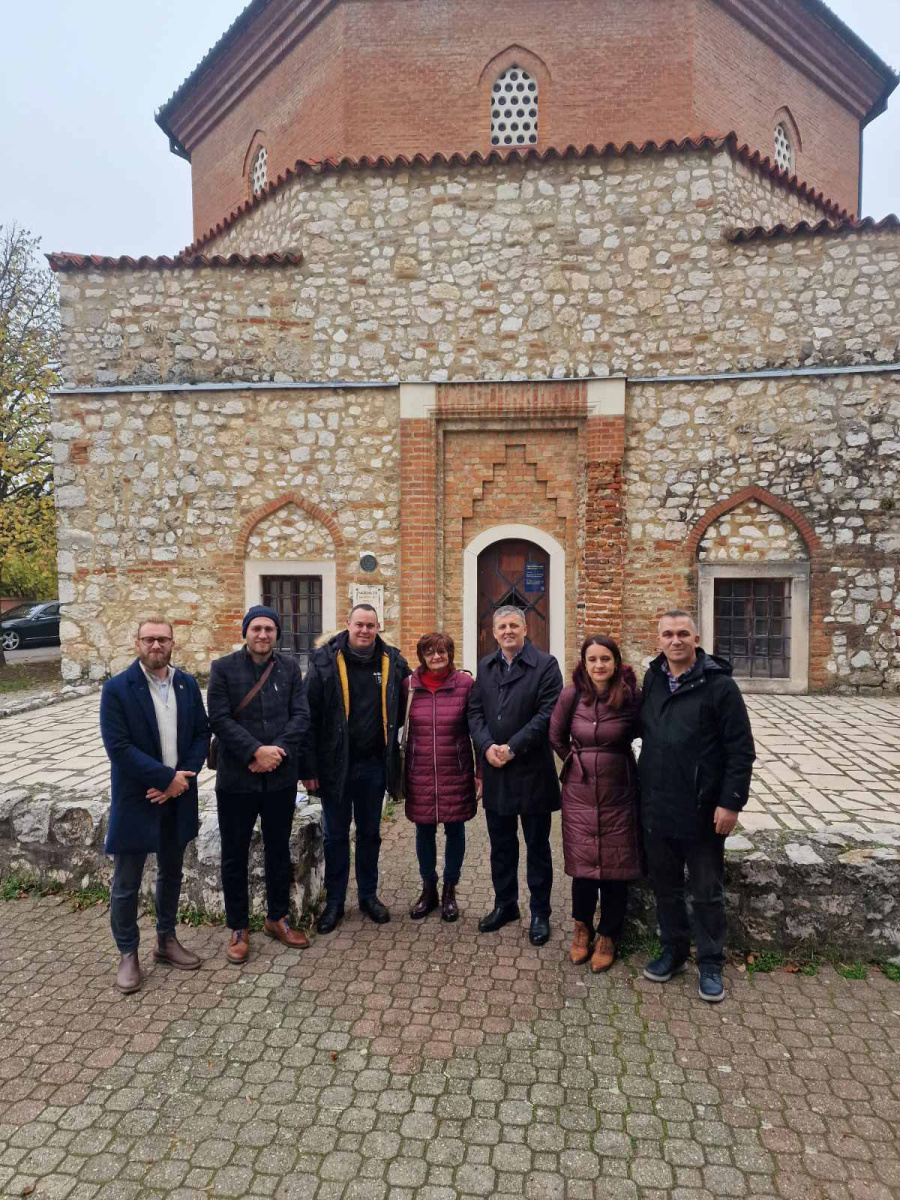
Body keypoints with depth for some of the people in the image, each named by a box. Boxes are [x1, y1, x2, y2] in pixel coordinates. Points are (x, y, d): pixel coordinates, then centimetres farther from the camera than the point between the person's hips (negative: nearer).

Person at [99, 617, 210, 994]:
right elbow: (118, 747, -18)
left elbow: (202, 733, 2)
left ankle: (166, 940, 36)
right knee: (126, 884, 7)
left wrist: (181, 778, -12)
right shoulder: (116, 689, -12)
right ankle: (128, 954, 25)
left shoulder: (188, 684, 1)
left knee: (171, 873, 18)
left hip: (177, 796, 4)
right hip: (135, 800, -4)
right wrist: (166, 777, -19)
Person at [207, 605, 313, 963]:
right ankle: (238, 929, 26)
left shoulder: (290, 667, 3)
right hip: (236, 777, -2)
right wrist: (256, 751, -19)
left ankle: (277, 918, 33)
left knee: (279, 850, 16)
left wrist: (278, 751, -15)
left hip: (281, 776, 3)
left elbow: (301, 715, -2)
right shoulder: (223, 668, -4)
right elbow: (220, 719, -12)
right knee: (235, 855, 9)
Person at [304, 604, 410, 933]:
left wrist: (390, 741, 6)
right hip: (335, 763, -2)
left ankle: (368, 895, 32)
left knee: (370, 832, 16)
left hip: (374, 764, 2)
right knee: (335, 835, 11)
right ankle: (334, 902, 26)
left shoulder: (392, 662, -2)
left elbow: (398, 708, 15)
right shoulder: (325, 662, -10)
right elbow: (310, 716, -10)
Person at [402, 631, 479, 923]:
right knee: (424, 831, 12)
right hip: (420, 775, 2)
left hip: (456, 773, -1)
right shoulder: (409, 685, -1)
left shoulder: (465, 684, -6)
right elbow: (398, 726, 6)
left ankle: (449, 891, 29)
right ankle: (428, 889, 32)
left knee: (454, 830, 10)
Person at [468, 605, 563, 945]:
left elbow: (547, 713, -15)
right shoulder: (485, 666, 9)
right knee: (501, 844, 16)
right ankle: (505, 904, 32)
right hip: (495, 771, 5)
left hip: (532, 771, -4)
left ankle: (540, 913, 23)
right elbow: (475, 711, 6)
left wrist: (512, 748, -18)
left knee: (537, 845, 9)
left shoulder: (545, 665, -7)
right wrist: (487, 747, -11)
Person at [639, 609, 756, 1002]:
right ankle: (673, 951, 35)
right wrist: (642, 789, 7)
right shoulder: (651, 681, 5)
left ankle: (710, 963, 27)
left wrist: (731, 802, -15)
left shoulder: (719, 685, -11)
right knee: (665, 888, 17)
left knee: (707, 893, 10)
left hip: (702, 813, -4)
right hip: (656, 808, 5)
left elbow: (741, 750, -11)